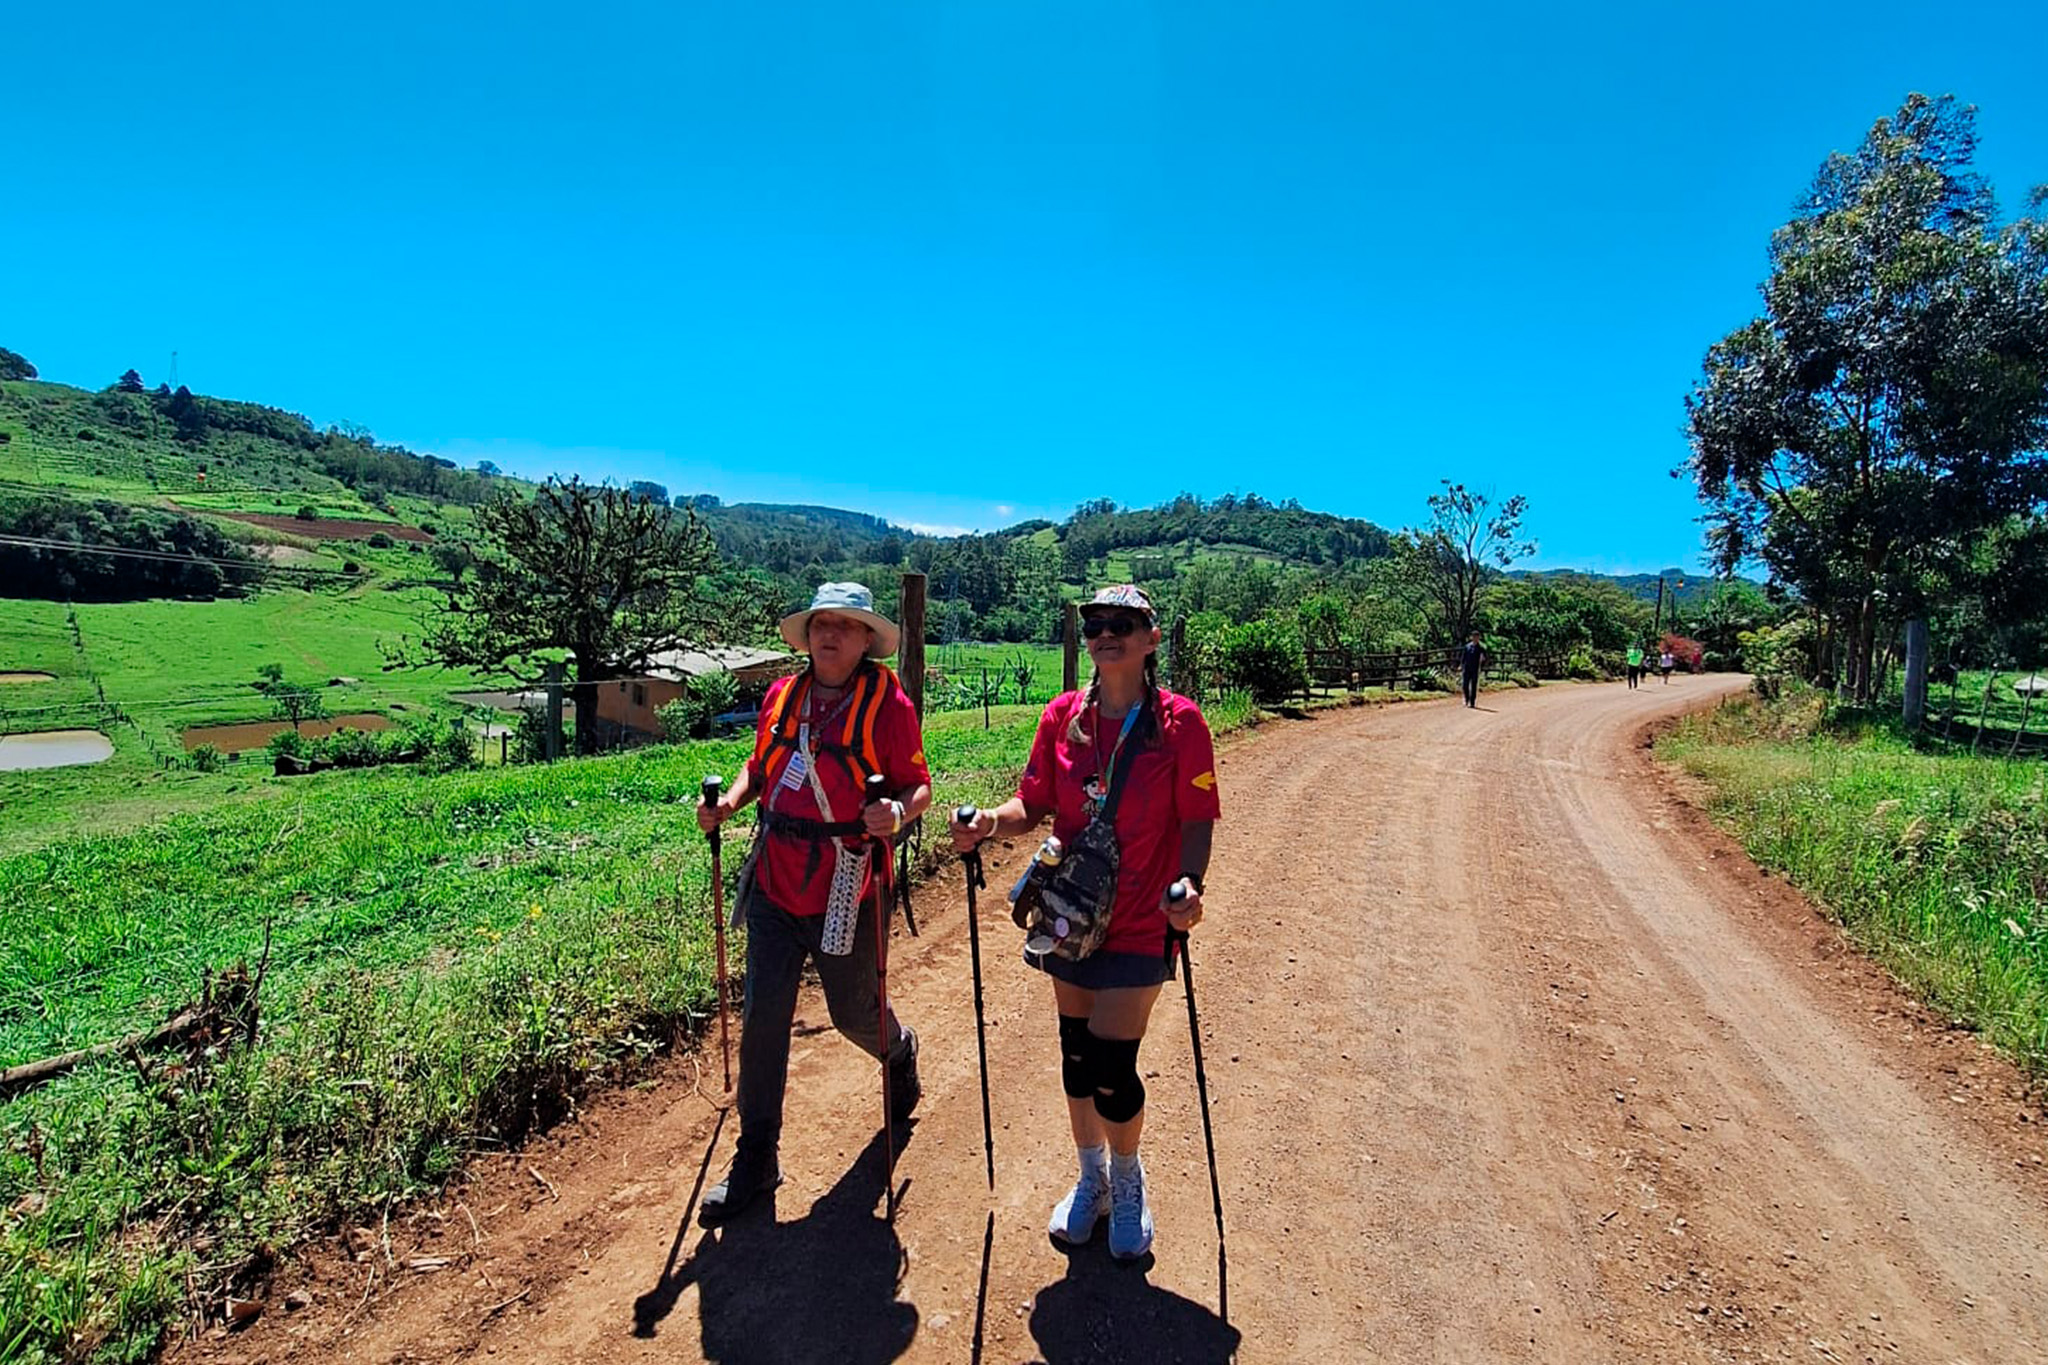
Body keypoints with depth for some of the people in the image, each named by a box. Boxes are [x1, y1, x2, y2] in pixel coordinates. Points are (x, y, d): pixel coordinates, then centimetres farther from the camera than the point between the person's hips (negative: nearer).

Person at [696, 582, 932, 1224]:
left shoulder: (888, 702, -10)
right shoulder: (781, 696, 4)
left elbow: (919, 786, -8)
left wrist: (896, 813, -29)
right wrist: (728, 802, -2)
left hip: (843, 893, -4)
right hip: (774, 886, 4)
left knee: (855, 1014, 14)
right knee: (762, 1017, 6)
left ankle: (901, 1053, 51)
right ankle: (755, 1157, 25)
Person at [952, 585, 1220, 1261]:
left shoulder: (1180, 722, -10)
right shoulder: (1063, 715, 0)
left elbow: (1197, 821, -9)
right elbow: (1034, 804, 3)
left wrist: (1188, 884, -26)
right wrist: (990, 822, -16)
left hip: (1138, 925, -4)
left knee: (1111, 1068, 0)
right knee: (1076, 1057, 17)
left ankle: (1128, 1181, 33)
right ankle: (1091, 1178, 44)